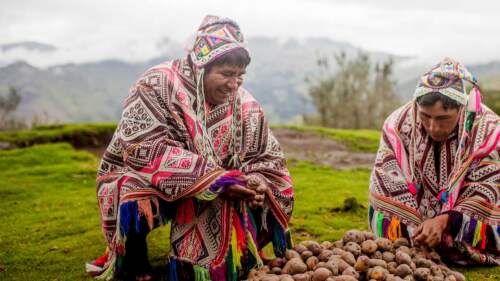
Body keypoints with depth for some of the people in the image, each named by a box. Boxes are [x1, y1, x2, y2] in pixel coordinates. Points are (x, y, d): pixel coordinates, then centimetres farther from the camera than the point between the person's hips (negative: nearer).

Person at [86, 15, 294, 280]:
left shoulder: (244, 104, -9)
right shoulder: (158, 84, -22)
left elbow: (268, 157, -1)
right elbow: (145, 149, -31)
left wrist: (258, 183, -26)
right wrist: (215, 179, -36)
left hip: (211, 192, 4)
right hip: (141, 179, -4)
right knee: (138, 203, -35)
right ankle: (134, 248, 2)